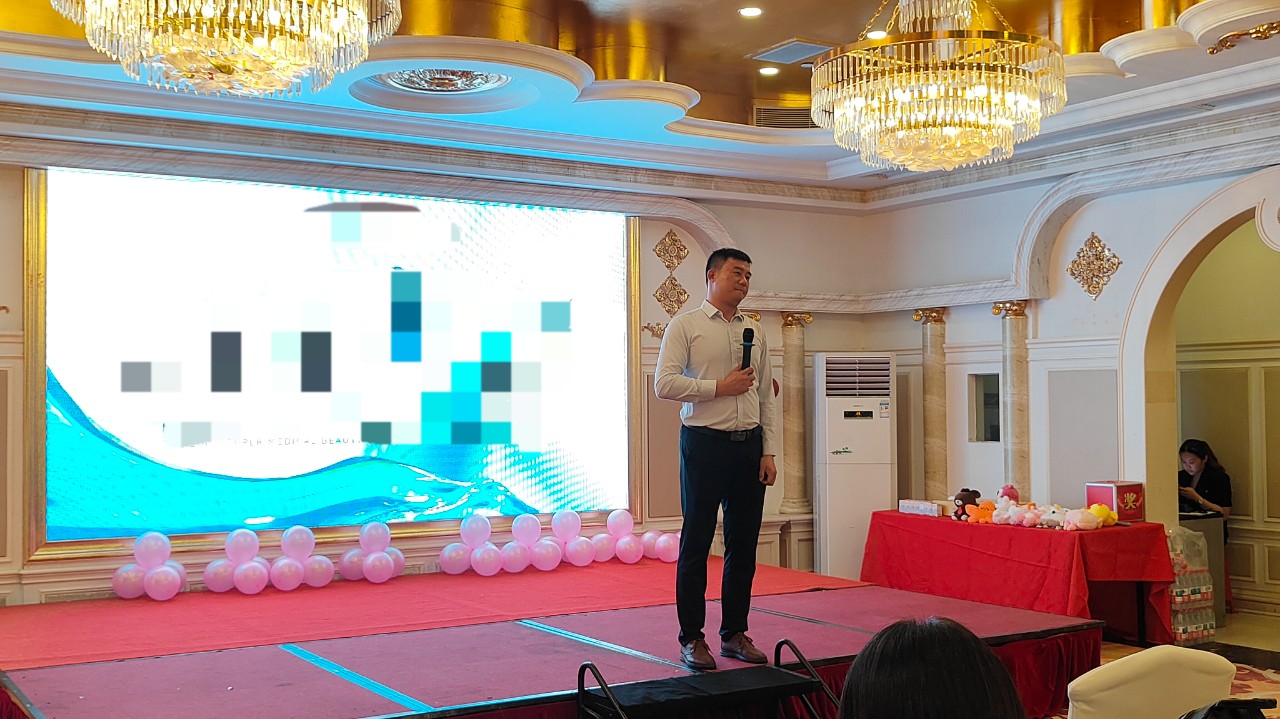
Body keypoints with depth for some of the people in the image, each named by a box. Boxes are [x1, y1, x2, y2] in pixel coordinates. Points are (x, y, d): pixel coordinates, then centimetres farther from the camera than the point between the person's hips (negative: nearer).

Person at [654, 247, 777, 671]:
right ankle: (692, 639, 8)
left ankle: (735, 634, 19)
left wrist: (769, 452, 7)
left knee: (744, 544, 8)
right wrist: (720, 387, -14)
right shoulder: (685, 326, 0)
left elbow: (765, 397, 14)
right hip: (705, 444, -5)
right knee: (697, 543, 0)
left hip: (749, 445, 5)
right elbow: (664, 384, -11)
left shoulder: (755, 333, 15)